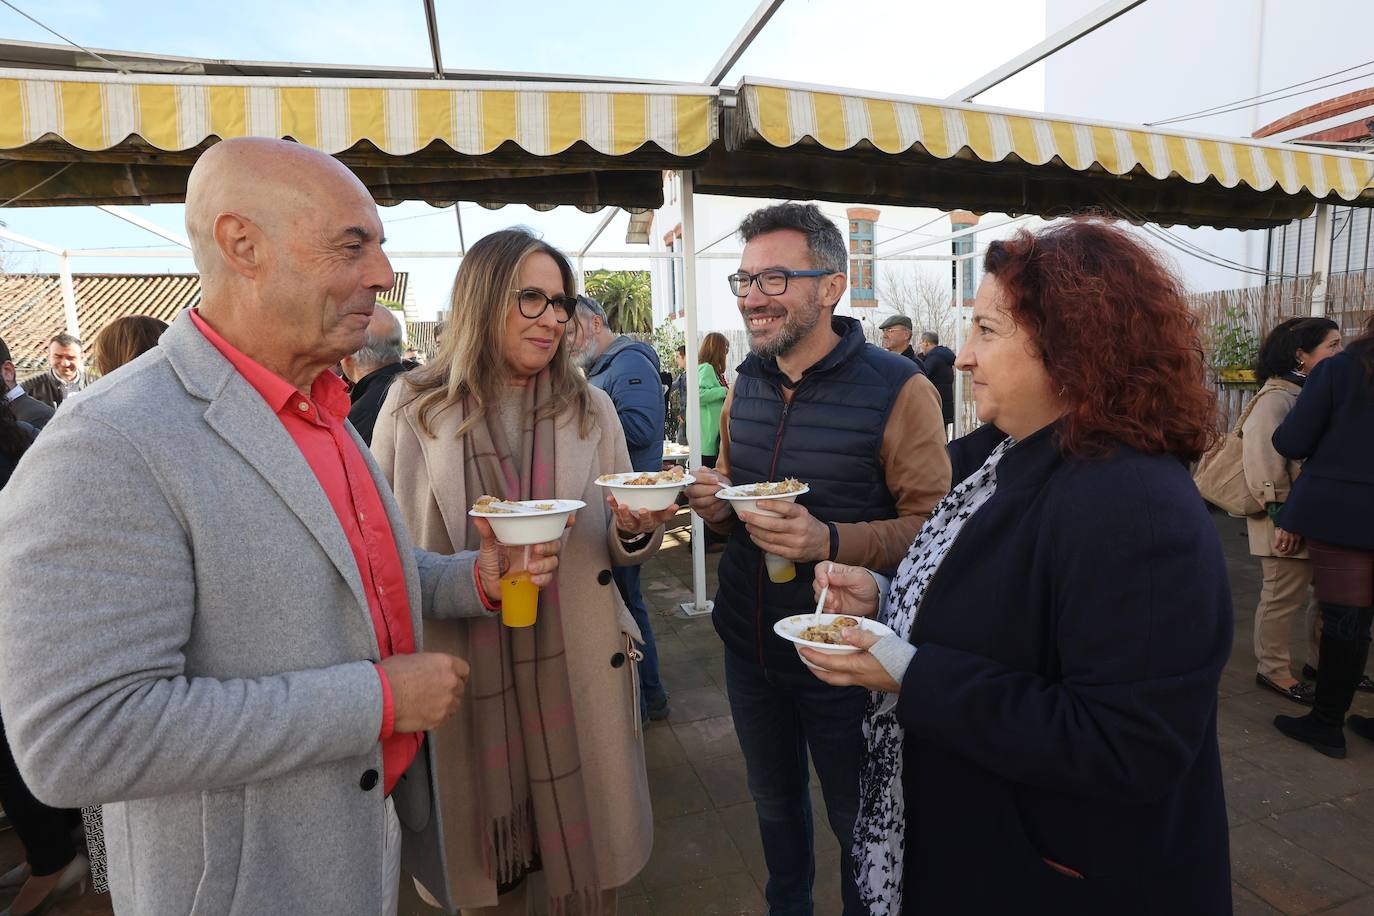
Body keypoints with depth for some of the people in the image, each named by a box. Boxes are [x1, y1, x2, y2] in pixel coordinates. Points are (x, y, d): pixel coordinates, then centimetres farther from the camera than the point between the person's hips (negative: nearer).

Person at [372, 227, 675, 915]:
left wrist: (635, 529, -16)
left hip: (577, 670, 2)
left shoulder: (590, 408, 3)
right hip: (463, 674, -1)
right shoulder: (414, 410, -4)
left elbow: (617, 549, 6)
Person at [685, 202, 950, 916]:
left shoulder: (898, 388, -16)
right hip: (747, 643, 6)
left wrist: (830, 541, -31)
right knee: (774, 804, 26)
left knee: (858, 826, 19)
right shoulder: (746, 382, 2)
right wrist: (713, 503, -9)